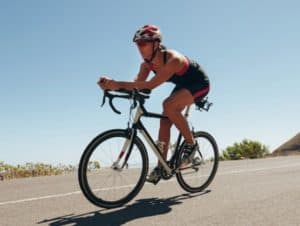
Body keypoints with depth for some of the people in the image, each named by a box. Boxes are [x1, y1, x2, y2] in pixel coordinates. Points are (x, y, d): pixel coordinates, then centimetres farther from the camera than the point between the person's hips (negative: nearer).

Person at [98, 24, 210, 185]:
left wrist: (118, 84, -51)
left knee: (168, 105, -32)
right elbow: (137, 84, -22)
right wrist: (112, 84, -39)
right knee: (165, 121, -4)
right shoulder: (147, 63, -13)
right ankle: (161, 167, 3)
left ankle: (191, 144, -13)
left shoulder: (173, 59, -37)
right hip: (183, 85, 8)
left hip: (199, 84, -8)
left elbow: (151, 84, -46)